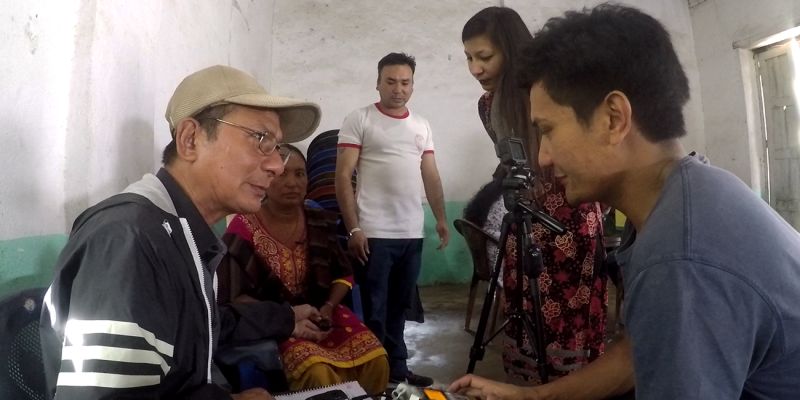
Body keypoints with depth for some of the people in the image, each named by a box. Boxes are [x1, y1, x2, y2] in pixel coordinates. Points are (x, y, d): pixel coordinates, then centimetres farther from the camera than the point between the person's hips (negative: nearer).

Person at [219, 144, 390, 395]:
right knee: (319, 373, -32)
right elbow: (235, 295, -9)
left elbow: (344, 274, 11)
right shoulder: (244, 227, -9)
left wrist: (328, 308, -8)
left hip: (321, 312, 4)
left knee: (376, 360, -18)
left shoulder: (320, 222, 3)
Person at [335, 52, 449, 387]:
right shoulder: (359, 120, -2)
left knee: (399, 308, 15)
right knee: (374, 312, 2)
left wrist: (441, 219, 7)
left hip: (412, 234, 5)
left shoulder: (421, 126, 15)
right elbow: (343, 177, -7)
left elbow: (431, 177, 16)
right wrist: (353, 228, -14)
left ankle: (397, 370, 28)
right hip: (374, 234, -5)